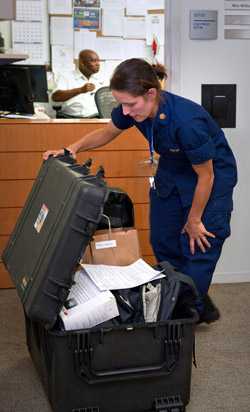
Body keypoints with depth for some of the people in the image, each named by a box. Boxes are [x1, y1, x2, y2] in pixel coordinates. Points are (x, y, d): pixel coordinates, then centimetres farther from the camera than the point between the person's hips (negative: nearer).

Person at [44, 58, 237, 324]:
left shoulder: (187, 122, -39)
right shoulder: (134, 109, -20)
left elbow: (206, 177, -25)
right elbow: (106, 133, 3)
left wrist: (194, 220, -12)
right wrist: (74, 148, -14)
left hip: (212, 175, -7)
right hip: (171, 173, 7)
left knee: (198, 247, -6)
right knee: (163, 244, 10)